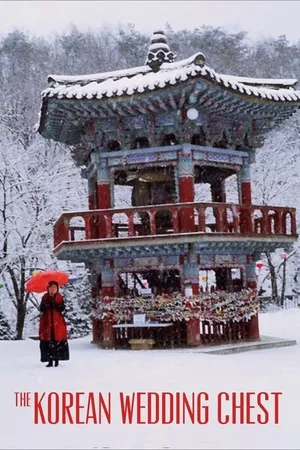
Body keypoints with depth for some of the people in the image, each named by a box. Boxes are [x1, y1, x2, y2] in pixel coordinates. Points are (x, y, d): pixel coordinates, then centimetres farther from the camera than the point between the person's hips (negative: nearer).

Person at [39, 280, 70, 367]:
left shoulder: (59, 297, 6)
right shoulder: (45, 298, 7)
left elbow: (62, 308, -5)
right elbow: (41, 309, -1)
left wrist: (55, 304, -20)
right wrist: (46, 305, -19)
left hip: (58, 321, 0)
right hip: (47, 321, 0)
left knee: (58, 340, -4)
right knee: (48, 341, -4)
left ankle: (57, 359, 6)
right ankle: (50, 360, 1)